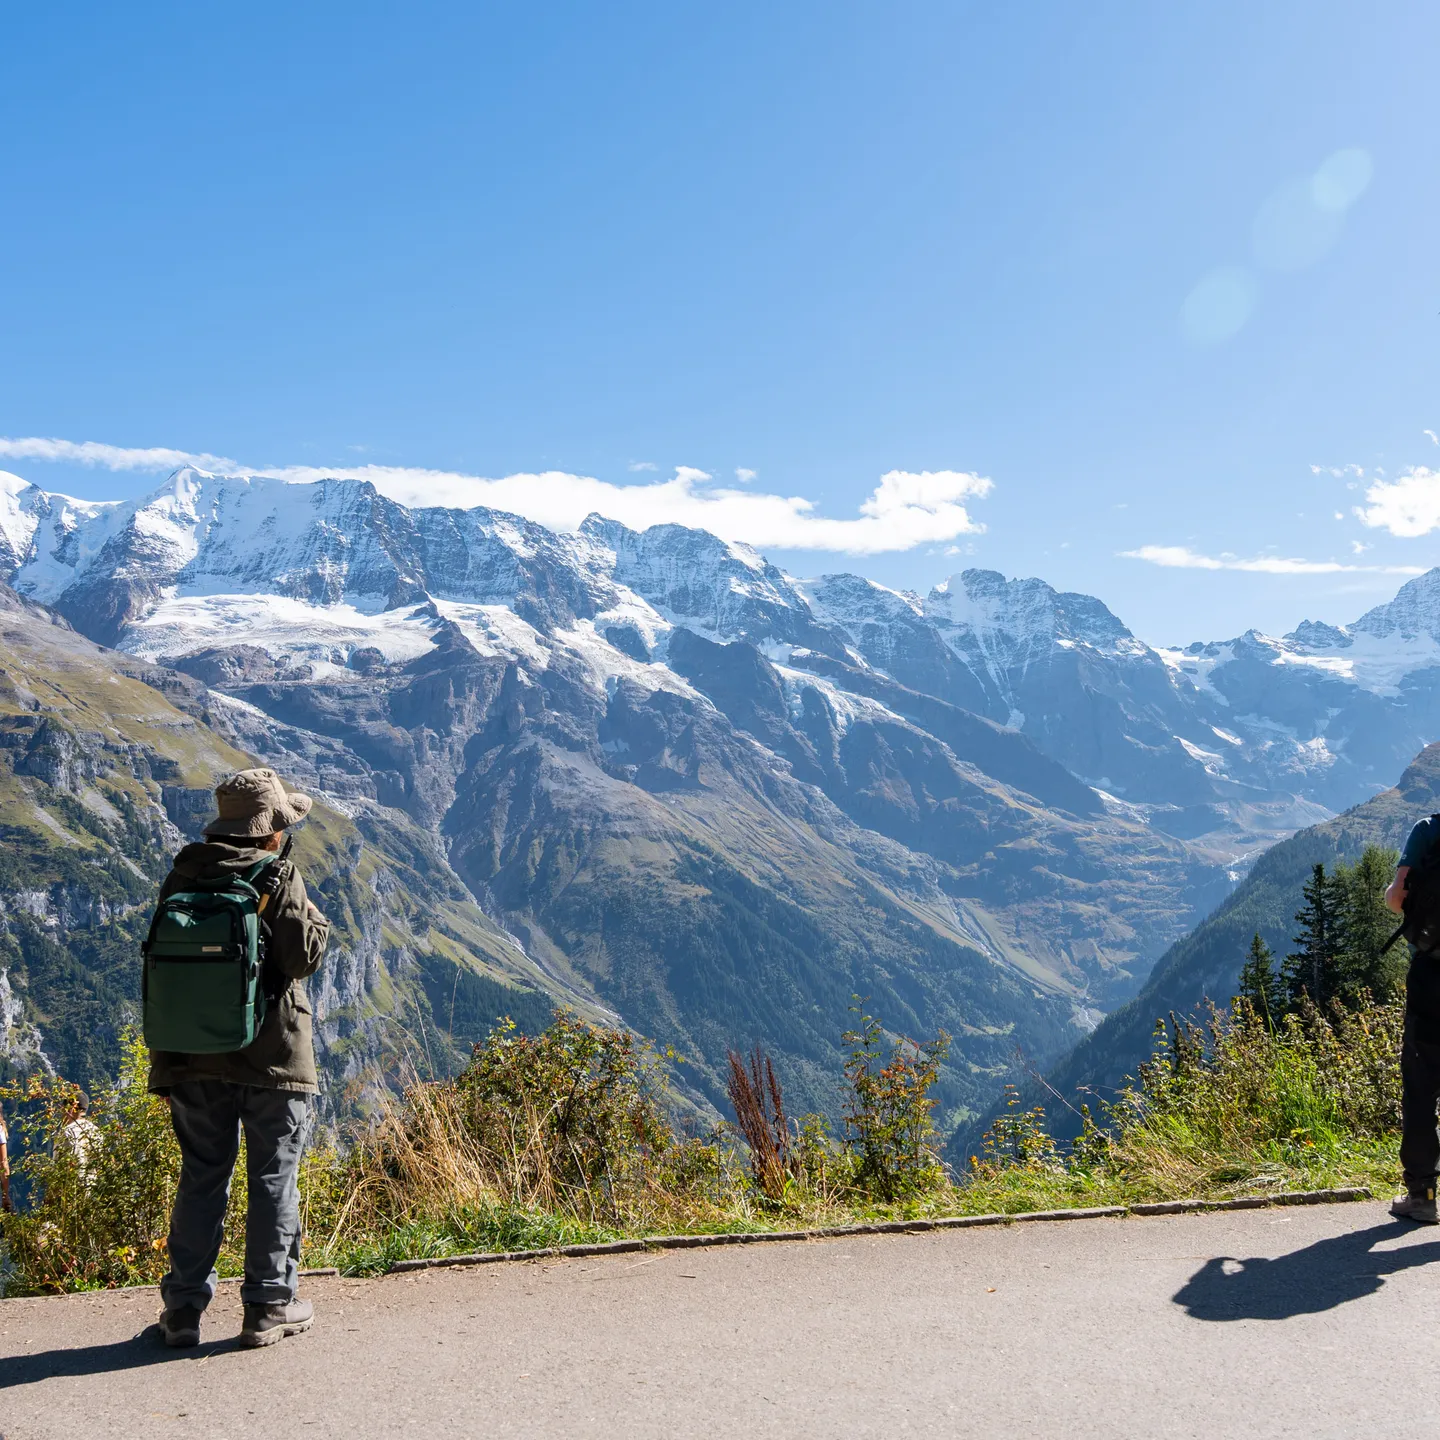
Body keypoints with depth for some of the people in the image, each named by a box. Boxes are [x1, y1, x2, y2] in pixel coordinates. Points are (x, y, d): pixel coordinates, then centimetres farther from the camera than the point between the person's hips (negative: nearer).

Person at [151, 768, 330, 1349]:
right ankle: (269, 1306, 11)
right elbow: (304, 953, -15)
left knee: (201, 1176, 13)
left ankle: (183, 1306, 15)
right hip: (271, 1055, -4)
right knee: (273, 1178, 6)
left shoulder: (182, 876, 6)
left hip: (193, 1056, 5)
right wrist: (312, 918, 6)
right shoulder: (277, 876, -11)